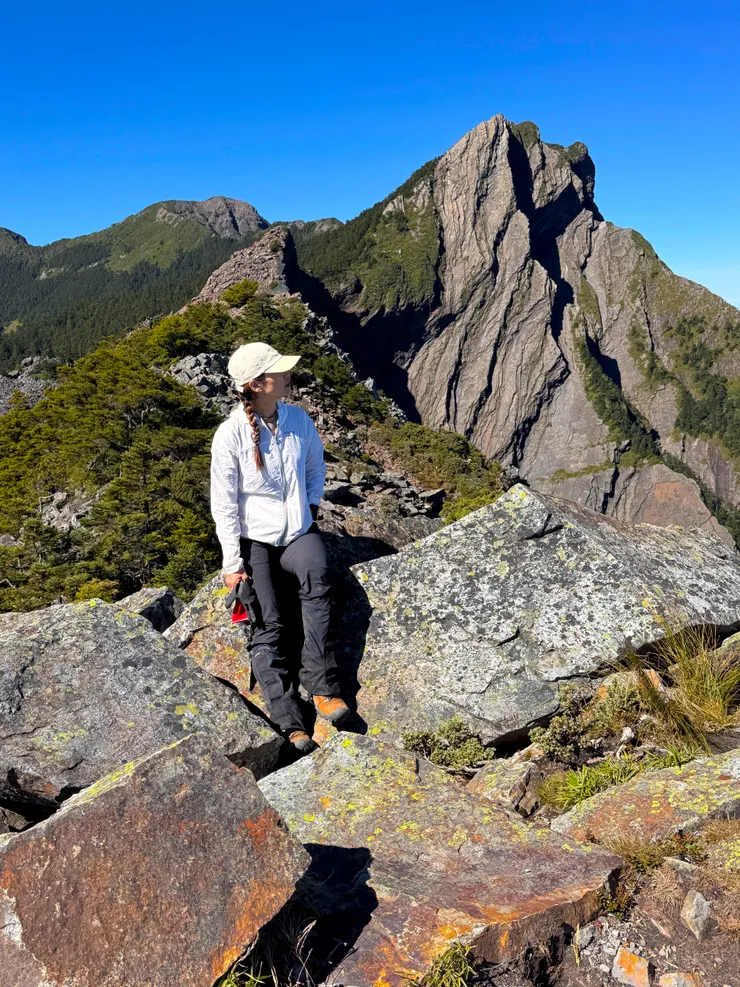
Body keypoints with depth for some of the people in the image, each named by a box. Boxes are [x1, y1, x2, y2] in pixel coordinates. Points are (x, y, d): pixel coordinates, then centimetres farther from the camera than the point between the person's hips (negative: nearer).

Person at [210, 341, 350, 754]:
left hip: (298, 532, 2)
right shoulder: (231, 434, -10)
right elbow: (224, 504, -7)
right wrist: (233, 563, -9)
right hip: (254, 539, -2)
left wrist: (312, 506, 10)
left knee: (317, 578, -31)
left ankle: (322, 687, -26)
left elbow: (316, 464, 21)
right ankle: (292, 725, -13)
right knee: (268, 627, -15)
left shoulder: (298, 418, 1)